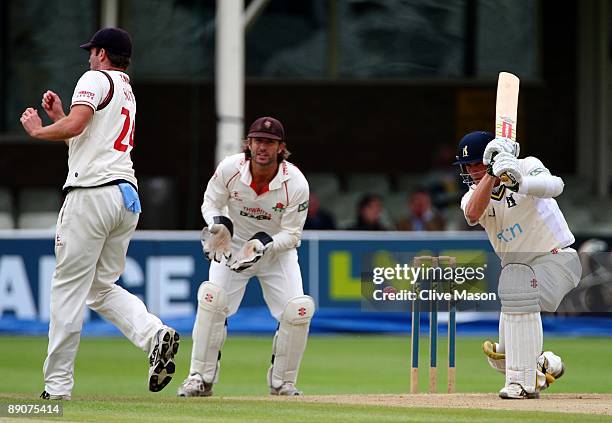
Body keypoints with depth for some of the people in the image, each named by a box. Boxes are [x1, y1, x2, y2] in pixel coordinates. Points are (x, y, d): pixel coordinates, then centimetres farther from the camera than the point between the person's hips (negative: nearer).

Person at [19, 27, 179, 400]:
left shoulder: (96, 79, -2)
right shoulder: (129, 95, 26)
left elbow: (73, 127, -17)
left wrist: (38, 130, 0)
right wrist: (58, 116, 27)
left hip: (92, 193, -9)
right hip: (127, 197, 9)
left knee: (69, 287, -5)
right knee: (102, 287, 14)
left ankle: (57, 384, -5)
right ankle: (154, 334, -12)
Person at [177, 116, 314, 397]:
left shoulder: (296, 183, -24)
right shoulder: (229, 169, -21)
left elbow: (291, 235, -17)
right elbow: (211, 203, -4)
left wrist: (263, 244, -35)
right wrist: (219, 224, -26)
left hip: (278, 249, 0)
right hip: (233, 246, 0)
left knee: (298, 310, -18)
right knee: (212, 298, -23)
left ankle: (282, 381, 4)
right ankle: (200, 379, -12)